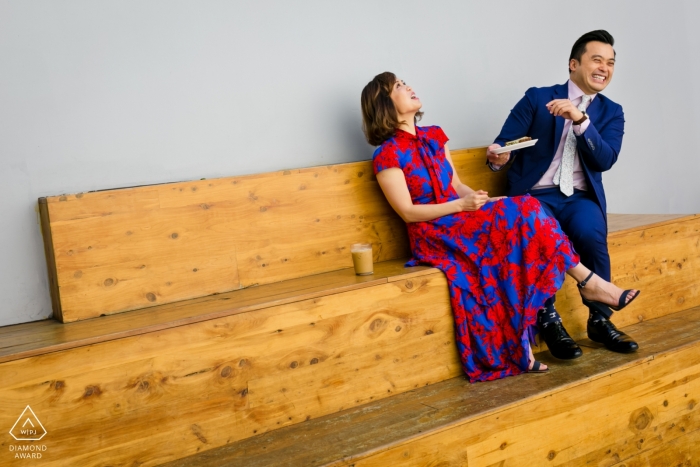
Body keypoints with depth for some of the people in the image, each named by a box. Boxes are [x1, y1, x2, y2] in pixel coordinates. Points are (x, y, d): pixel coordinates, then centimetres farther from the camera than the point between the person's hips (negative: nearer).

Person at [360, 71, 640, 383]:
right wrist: (462, 205, -20)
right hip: (434, 237, -7)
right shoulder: (387, 155, -8)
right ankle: (587, 281, -12)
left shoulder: (433, 136, 14)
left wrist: (483, 200, -4)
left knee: (522, 213, -20)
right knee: (520, 217, -24)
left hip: (461, 221, 7)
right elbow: (408, 212, -12)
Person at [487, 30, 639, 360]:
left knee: (591, 234, -31)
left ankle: (600, 320, -11)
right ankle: (548, 320, -16)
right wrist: (498, 156, -25)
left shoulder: (611, 113, 12)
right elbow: (504, 144, 0)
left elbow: (605, 161, -6)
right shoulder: (537, 98, 5)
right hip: (534, 195, -2)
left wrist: (581, 119, -20)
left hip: (580, 198, 2)